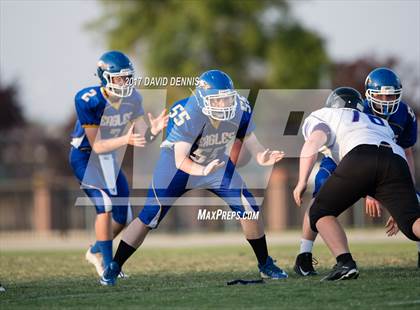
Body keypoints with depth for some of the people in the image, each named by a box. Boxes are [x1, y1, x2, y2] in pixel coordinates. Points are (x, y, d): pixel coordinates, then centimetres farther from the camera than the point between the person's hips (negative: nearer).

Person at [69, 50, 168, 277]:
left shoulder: (132, 99, -10)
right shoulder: (88, 101, -28)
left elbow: (143, 138, -10)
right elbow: (97, 146, -28)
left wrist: (153, 130, -32)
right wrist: (125, 140, -42)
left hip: (108, 158, 6)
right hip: (85, 156, -6)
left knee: (123, 217, 6)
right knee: (105, 205, -22)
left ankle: (96, 251, 33)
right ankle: (107, 266, -11)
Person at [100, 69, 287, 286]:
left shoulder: (239, 110, -21)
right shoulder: (188, 115, -36)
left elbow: (251, 142, -13)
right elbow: (180, 160, -38)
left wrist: (262, 158, -36)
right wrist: (203, 171, -58)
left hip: (216, 162, 4)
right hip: (178, 165, -4)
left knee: (249, 209, -7)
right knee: (148, 218, -8)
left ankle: (265, 265, 11)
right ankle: (114, 268, 6)